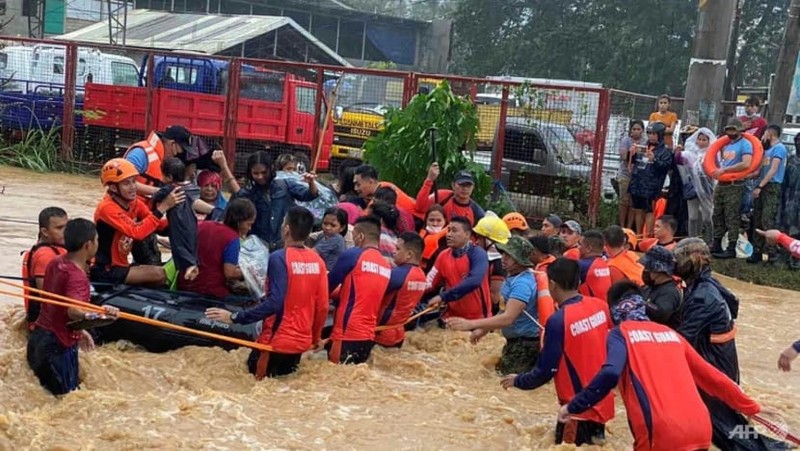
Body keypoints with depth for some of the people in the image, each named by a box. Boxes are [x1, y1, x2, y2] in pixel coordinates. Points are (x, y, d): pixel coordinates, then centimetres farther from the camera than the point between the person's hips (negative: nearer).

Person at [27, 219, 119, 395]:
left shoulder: (55, 263, 7)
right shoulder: (77, 276, -21)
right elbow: (73, 311, -38)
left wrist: (78, 330, 25)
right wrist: (96, 314, -57)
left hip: (38, 337, 9)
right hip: (58, 345, -9)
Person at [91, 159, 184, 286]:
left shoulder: (134, 202, 3)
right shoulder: (107, 208, -21)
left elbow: (161, 225, -3)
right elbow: (137, 232, -33)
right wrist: (163, 207, -34)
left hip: (121, 265, 9)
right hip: (105, 271, -9)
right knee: (159, 274, -22)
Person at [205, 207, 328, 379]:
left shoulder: (279, 258, -16)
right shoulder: (317, 261, 0)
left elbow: (274, 303, -24)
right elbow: (322, 306, 4)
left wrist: (235, 317, -21)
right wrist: (316, 337, 19)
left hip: (277, 341, -6)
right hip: (302, 341, 6)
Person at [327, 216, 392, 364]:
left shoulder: (353, 255, -7)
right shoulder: (387, 267, 12)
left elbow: (328, 286, 1)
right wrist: (338, 303, 24)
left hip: (347, 334, -7)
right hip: (368, 336, 7)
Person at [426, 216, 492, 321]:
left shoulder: (478, 254, -12)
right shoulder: (444, 255, 5)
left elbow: (474, 281, -28)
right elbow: (429, 283, 4)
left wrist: (443, 296, -30)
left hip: (477, 318, -5)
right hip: (452, 316, 5)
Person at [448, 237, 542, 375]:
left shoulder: (522, 283, -26)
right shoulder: (512, 277, 6)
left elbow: (508, 318, -35)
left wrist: (471, 324, -40)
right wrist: (484, 329, 10)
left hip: (525, 343, -10)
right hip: (515, 340, 10)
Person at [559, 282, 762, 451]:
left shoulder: (620, 333, 6)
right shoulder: (670, 333, 21)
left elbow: (610, 374, -14)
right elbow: (711, 376, 26)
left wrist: (573, 407, -4)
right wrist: (750, 407, 36)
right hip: (701, 430, 6)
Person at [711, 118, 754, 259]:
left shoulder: (745, 144, -7)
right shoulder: (726, 145, 18)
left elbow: (746, 164, -22)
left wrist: (724, 170, -21)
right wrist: (716, 170, 10)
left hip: (734, 186, -8)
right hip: (721, 184, 8)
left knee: (732, 218, -8)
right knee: (718, 216, 11)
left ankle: (731, 249, -6)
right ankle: (716, 246, 18)